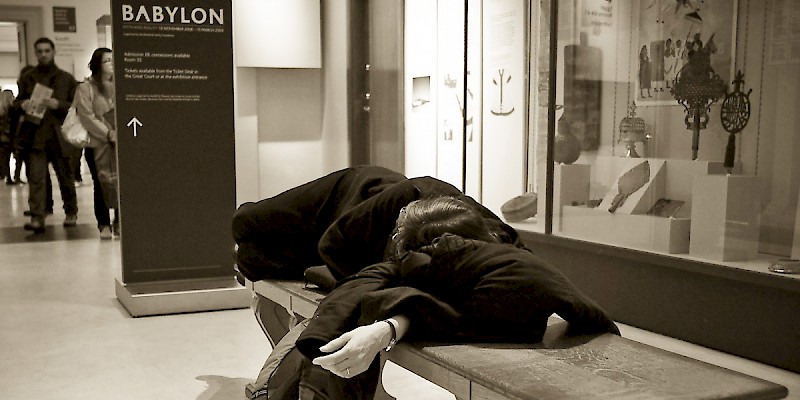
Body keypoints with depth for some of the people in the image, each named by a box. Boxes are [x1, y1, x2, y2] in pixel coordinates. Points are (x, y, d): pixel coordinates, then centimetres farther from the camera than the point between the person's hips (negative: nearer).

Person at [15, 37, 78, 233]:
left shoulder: (66, 78, 8)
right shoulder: (27, 78, 13)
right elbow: (18, 101, 20)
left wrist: (58, 105, -14)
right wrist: (23, 104, -3)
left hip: (59, 135, -1)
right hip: (35, 135, 1)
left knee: (65, 176, 9)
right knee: (36, 178, -9)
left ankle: (71, 214, 26)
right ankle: (37, 219, -12)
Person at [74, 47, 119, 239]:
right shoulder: (85, 88, 0)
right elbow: (87, 117, -7)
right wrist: (108, 134, -14)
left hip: (122, 144, 3)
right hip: (97, 145, -3)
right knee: (101, 184, 1)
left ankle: (119, 223, 11)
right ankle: (104, 225, 10)